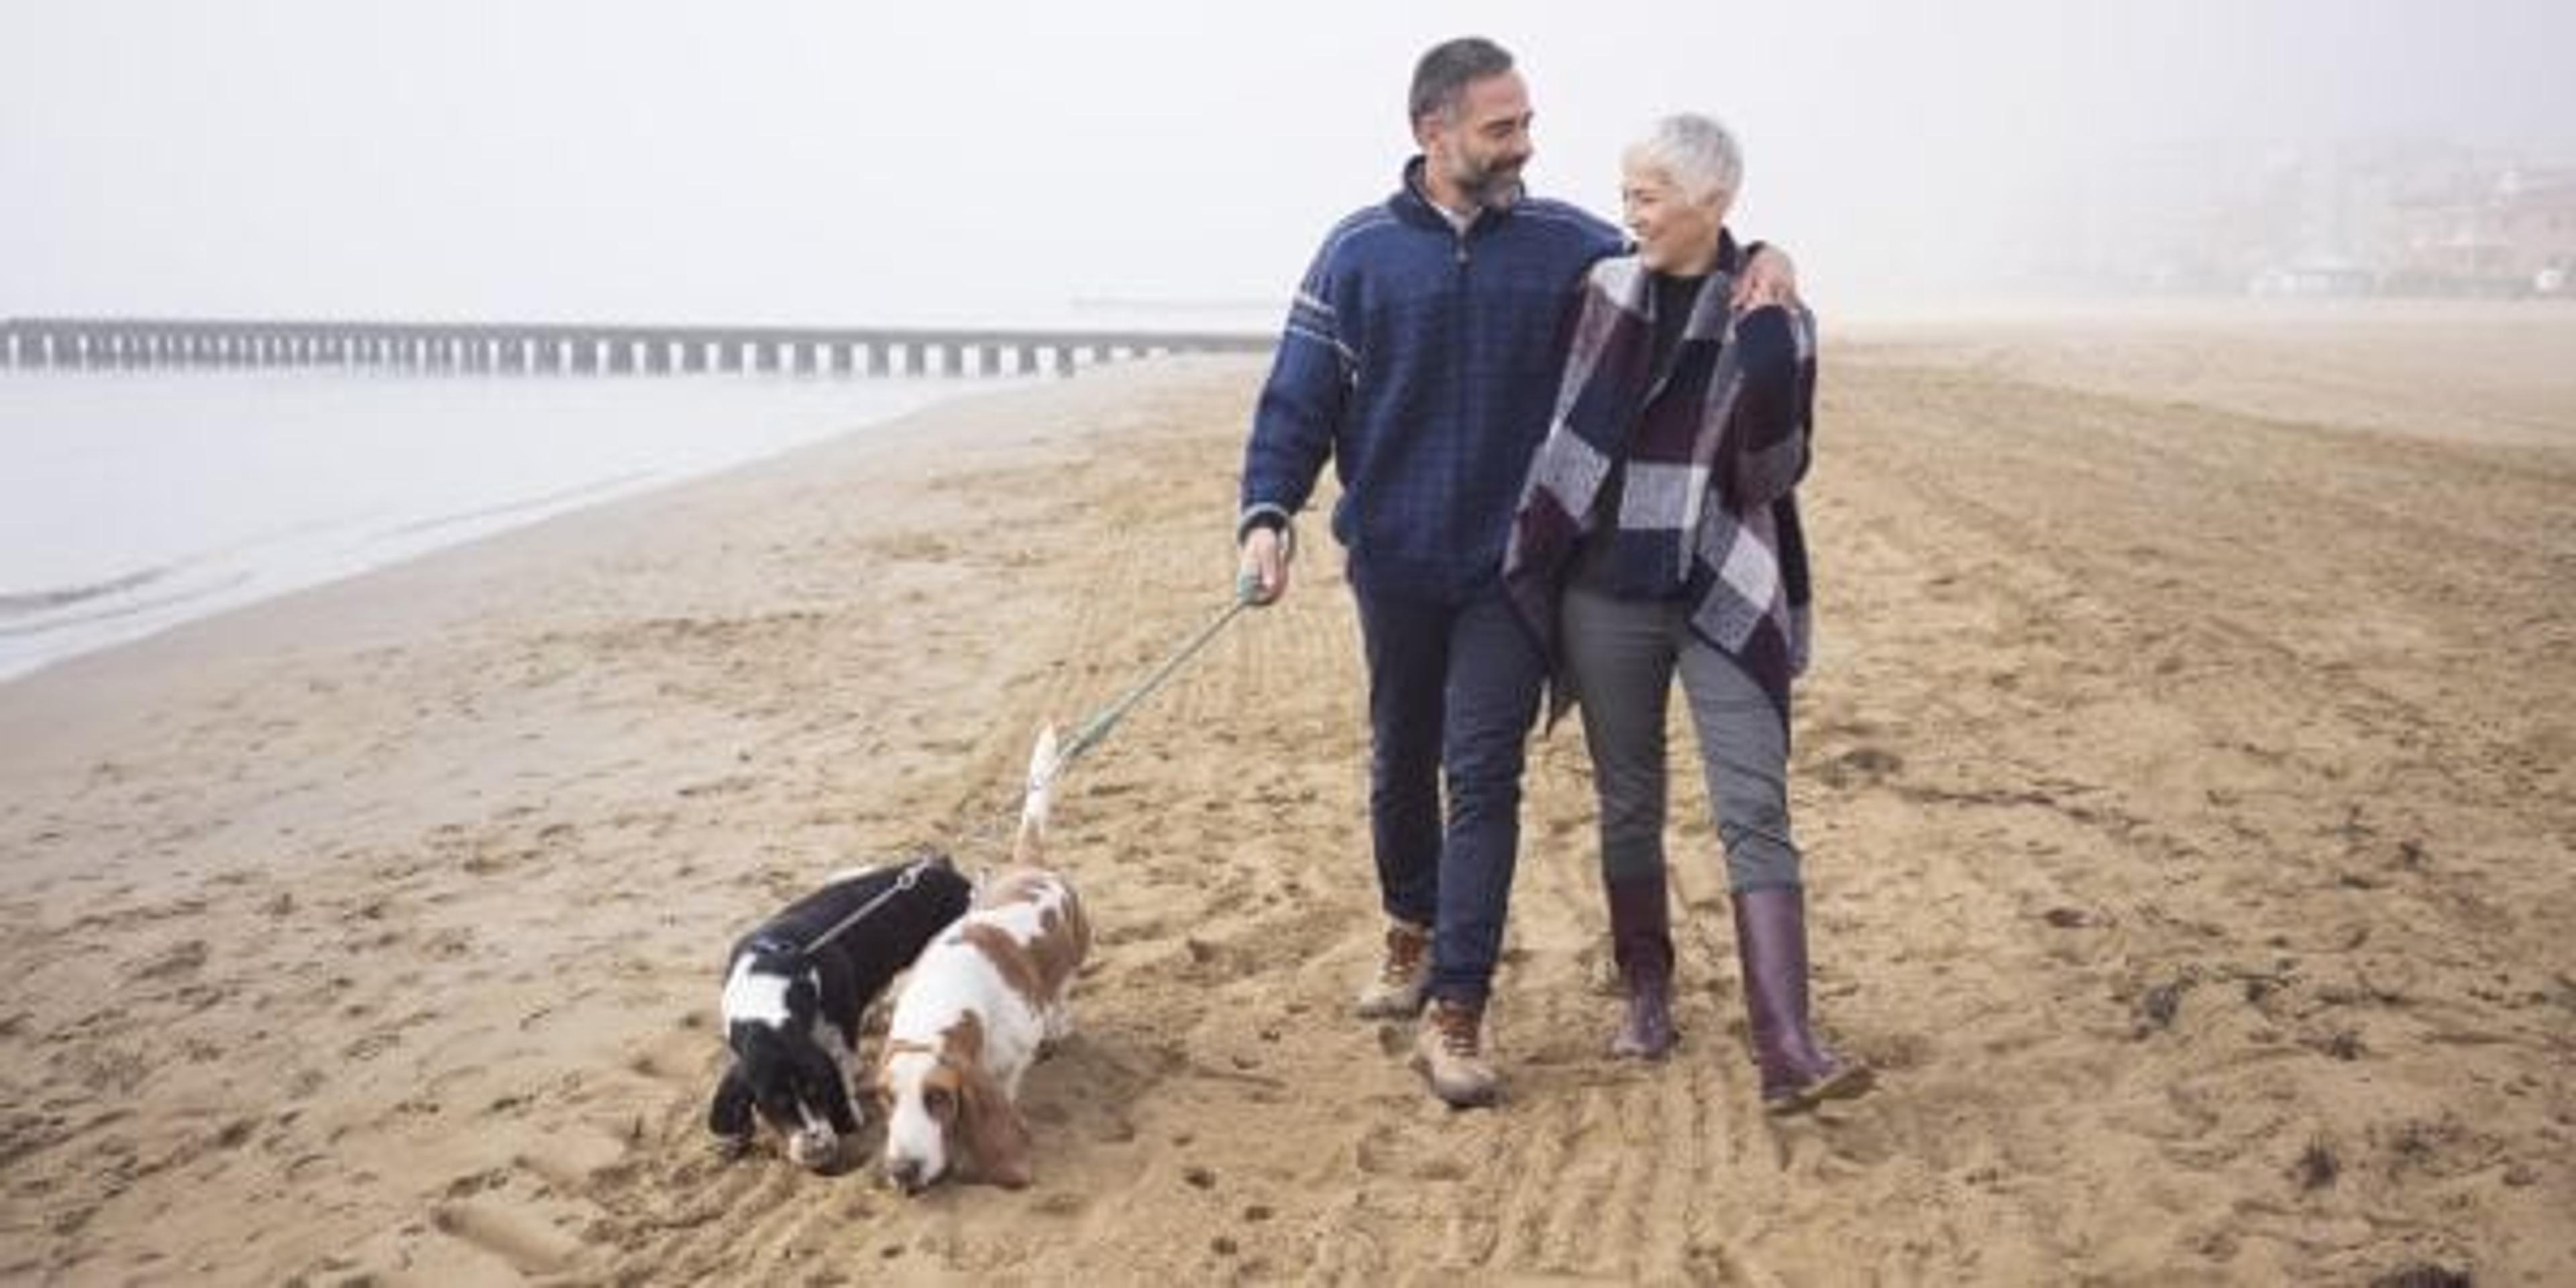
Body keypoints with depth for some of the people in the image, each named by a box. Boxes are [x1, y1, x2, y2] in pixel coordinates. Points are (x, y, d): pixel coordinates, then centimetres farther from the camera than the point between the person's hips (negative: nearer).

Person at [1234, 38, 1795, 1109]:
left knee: (1483, 779, -7)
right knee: (1402, 766, 16)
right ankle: (1413, 933, 40)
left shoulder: (1567, 244, 0)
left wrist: (1758, 260, -13)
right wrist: (1266, 514, -16)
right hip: (1395, 565, 1)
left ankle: (1455, 1014, -4)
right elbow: (1299, 401, -1)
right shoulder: (1360, 252, -1)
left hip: (1512, 568, -1)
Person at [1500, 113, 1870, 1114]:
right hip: (1606, 591, 3)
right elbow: (1564, 425, 16)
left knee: (1755, 812, -9)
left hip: (1725, 597, -2)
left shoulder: (1773, 319, -4)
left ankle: (1785, 1049, -13)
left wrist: (1767, 383, -17)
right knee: (1629, 806, 11)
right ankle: (1647, 994, 28)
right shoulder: (1601, 291, 3)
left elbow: (1774, 478, -6)